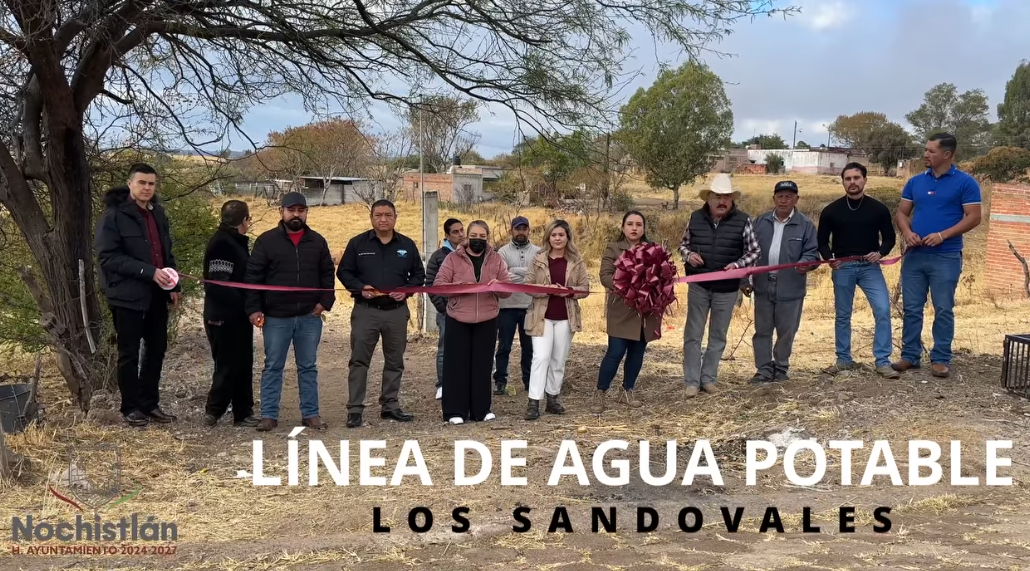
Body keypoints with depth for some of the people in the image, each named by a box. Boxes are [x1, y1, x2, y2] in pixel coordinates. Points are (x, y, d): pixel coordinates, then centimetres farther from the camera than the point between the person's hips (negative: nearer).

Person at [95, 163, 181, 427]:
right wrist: (148, 272, -22)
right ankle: (131, 407, 14)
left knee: (156, 349, 11)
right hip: (127, 295, -7)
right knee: (129, 353, 3)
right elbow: (108, 257, -17)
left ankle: (150, 403, 23)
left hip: (157, 294, 7)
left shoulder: (157, 213, 13)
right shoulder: (113, 215, -10)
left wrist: (174, 285, 7)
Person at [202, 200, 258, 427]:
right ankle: (213, 411, 9)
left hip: (239, 316, 10)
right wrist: (245, 305, -20)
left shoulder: (237, 241, 15)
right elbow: (218, 284, -23)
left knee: (243, 365, 12)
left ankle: (243, 413, 19)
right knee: (228, 365, -2)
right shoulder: (222, 243, -17)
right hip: (224, 317, -10)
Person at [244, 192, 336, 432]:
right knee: (273, 367, 5)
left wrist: (325, 301, -2)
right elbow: (253, 276, -2)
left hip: (310, 317, 2)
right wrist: (253, 308, -9)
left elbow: (327, 274, 11)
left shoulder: (318, 241, 7)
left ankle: (310, 414, 17)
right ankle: (269, 415, 12)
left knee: (308, 367, 9)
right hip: (276, 317, -2)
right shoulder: (266, 240, -2)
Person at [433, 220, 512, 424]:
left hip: (487, 321, 2)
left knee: (482, 365, 8)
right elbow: (438, 284, -5)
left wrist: (498, 286, -18)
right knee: (457, 364, 1)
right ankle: (455, 411, 8)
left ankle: (481, 409, 18)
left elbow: (508, 290, 5)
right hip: (458, 320, -2)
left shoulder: (496, 259, 7)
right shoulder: (453, 257, 0)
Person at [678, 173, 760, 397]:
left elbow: (754, 251, 0)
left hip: (727, 288, -1)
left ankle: (708, 378, 22)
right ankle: (692, 381, 11)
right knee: (693, 335, 3)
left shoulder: (742, 220, -7)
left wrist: (737, 264, -17)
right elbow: (683, 244, 11)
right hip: (698, 285, 1)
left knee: (718, 336, 10)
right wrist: (689, 255, -11)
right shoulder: (696, 218, -1)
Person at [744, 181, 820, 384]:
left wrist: (805, 264, -26)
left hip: (790, 289, -2)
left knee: (786, 332, 7)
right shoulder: (760, 222, 7)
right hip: (763, 286, 2)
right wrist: (746, 280, 5)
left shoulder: (806, 224, -1)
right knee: (762, 330, 6)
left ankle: (781, 368, 23)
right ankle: (764, 369, 14)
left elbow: (812, 253, -3)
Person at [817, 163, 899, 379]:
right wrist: (829, 258, -12)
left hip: (870, 267, 0)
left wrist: (880, 252, -13)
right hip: (842, 268, 0)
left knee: (883, 310, -11)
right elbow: (822, 240, 6)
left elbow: (889, 237, 7)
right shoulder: (831, 211, -1)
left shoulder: (878, 209, -1)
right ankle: (844, 359, 22)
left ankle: (882, 361, -3)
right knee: (842, 315, 8)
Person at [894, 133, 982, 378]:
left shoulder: (965, 182, -4)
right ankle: (910, 355, 15)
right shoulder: (915, 182, 9)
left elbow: (973, 217, -8)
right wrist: (907, 233, -9)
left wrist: (942, 235, -18)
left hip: (946, 257, -4)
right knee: (911, 308, 7)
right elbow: (902, 213, 12)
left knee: (944, 309, 1)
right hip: (914, 255, 4)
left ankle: (941, 359, 9)